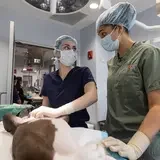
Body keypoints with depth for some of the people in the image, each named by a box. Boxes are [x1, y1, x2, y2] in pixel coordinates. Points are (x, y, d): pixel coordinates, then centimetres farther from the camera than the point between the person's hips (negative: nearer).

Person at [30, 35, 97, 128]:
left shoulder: (83, 72, -3)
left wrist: (58, 111, -33)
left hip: (78, 128, -2)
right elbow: (45, 106, 10)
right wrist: (38, 113, -12)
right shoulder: (48, 78, 7)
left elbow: (92, 96, -21)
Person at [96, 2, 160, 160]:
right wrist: (107, 133, 4)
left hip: (143, 144, -5)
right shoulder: (111, 63, 7)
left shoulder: (147, 53, -11)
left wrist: (134, 147, -25)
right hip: (114, 141, 6)